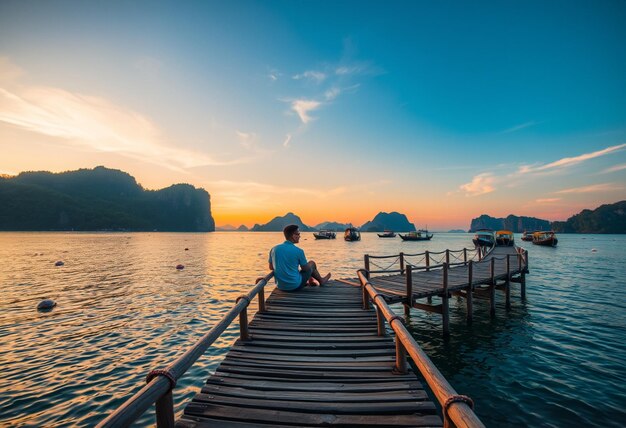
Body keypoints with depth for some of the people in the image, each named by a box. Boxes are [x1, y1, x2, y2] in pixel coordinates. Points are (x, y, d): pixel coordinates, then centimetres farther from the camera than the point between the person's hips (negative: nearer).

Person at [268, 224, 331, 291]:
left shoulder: (274, 249, -4)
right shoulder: (298, 251, -17)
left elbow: (271, 268, 8)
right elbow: (306, 269, -4)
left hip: (280, 286, 5)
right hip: (295, 286, -5)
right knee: (312, 263, 18)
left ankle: (309, 282, 55)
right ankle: (321, 280, 43)